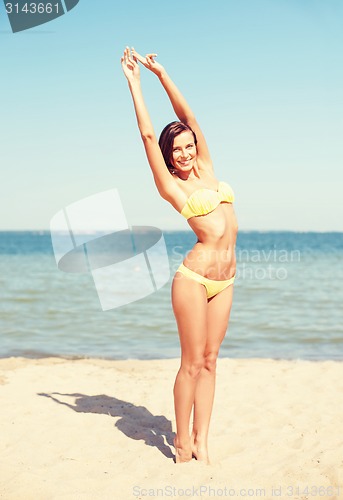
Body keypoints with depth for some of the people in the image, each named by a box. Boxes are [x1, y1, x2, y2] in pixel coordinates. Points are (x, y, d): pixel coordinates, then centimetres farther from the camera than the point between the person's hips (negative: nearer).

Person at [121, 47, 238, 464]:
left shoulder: (206, 171, 13)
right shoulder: (172, 186, 0)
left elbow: (188, 115, 12)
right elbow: (147, 134, -1)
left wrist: (161, 72, 13)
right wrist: (134, 82, 6)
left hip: (224, 280, 6)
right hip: (194, 277, -5)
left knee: (209, 360, 8)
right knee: (192, 363, 0)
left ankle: (201, 440, 16)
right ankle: (182, 442, 14)